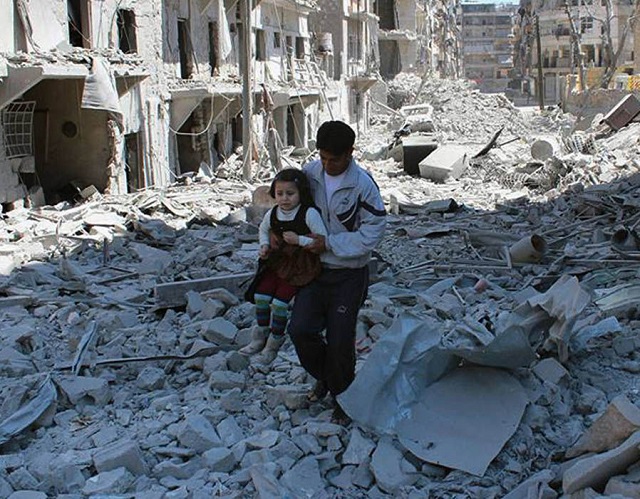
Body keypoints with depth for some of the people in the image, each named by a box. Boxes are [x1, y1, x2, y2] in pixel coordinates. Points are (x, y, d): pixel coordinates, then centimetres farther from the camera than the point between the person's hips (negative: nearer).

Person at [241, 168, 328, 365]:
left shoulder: (309, 214, -22)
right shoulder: (272, 214, -5)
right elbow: (263, 229, 18)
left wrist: (299, 240, -28)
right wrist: (264, 245, 0)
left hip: (300, 266, -5)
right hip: (276, 262, 6)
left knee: (279, 302, -8)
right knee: (261, 295, 1)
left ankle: (274, 343, 13)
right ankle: (260, 338, 22)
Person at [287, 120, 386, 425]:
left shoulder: (363, 185, -17)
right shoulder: (309, 174, -3)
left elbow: (372, 232, -16)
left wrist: (329, 244, -20)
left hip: (348, 274, -4)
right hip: (315, 267, 4)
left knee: (339, 340, 0)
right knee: (300, 329, -8)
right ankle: (324, 377, 23)